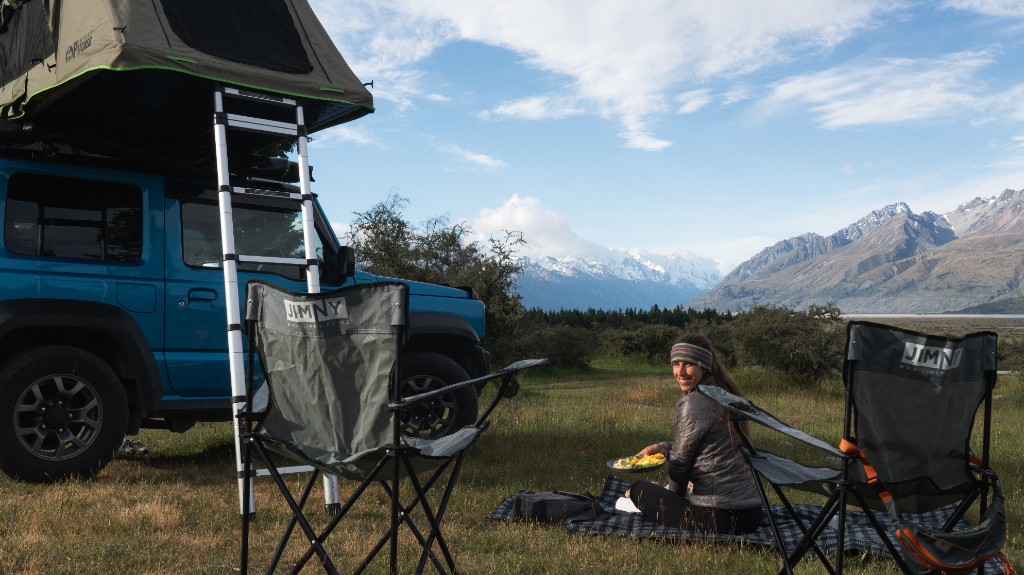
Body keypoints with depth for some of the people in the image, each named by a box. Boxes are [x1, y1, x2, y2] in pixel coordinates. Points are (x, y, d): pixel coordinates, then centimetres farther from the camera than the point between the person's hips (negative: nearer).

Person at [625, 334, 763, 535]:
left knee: (639, 489, 10)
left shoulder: (694, 403, -16)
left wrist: (674, 495, 11)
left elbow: (680, 461, -6)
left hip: (719, 517, -9)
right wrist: (663, 447, 6)